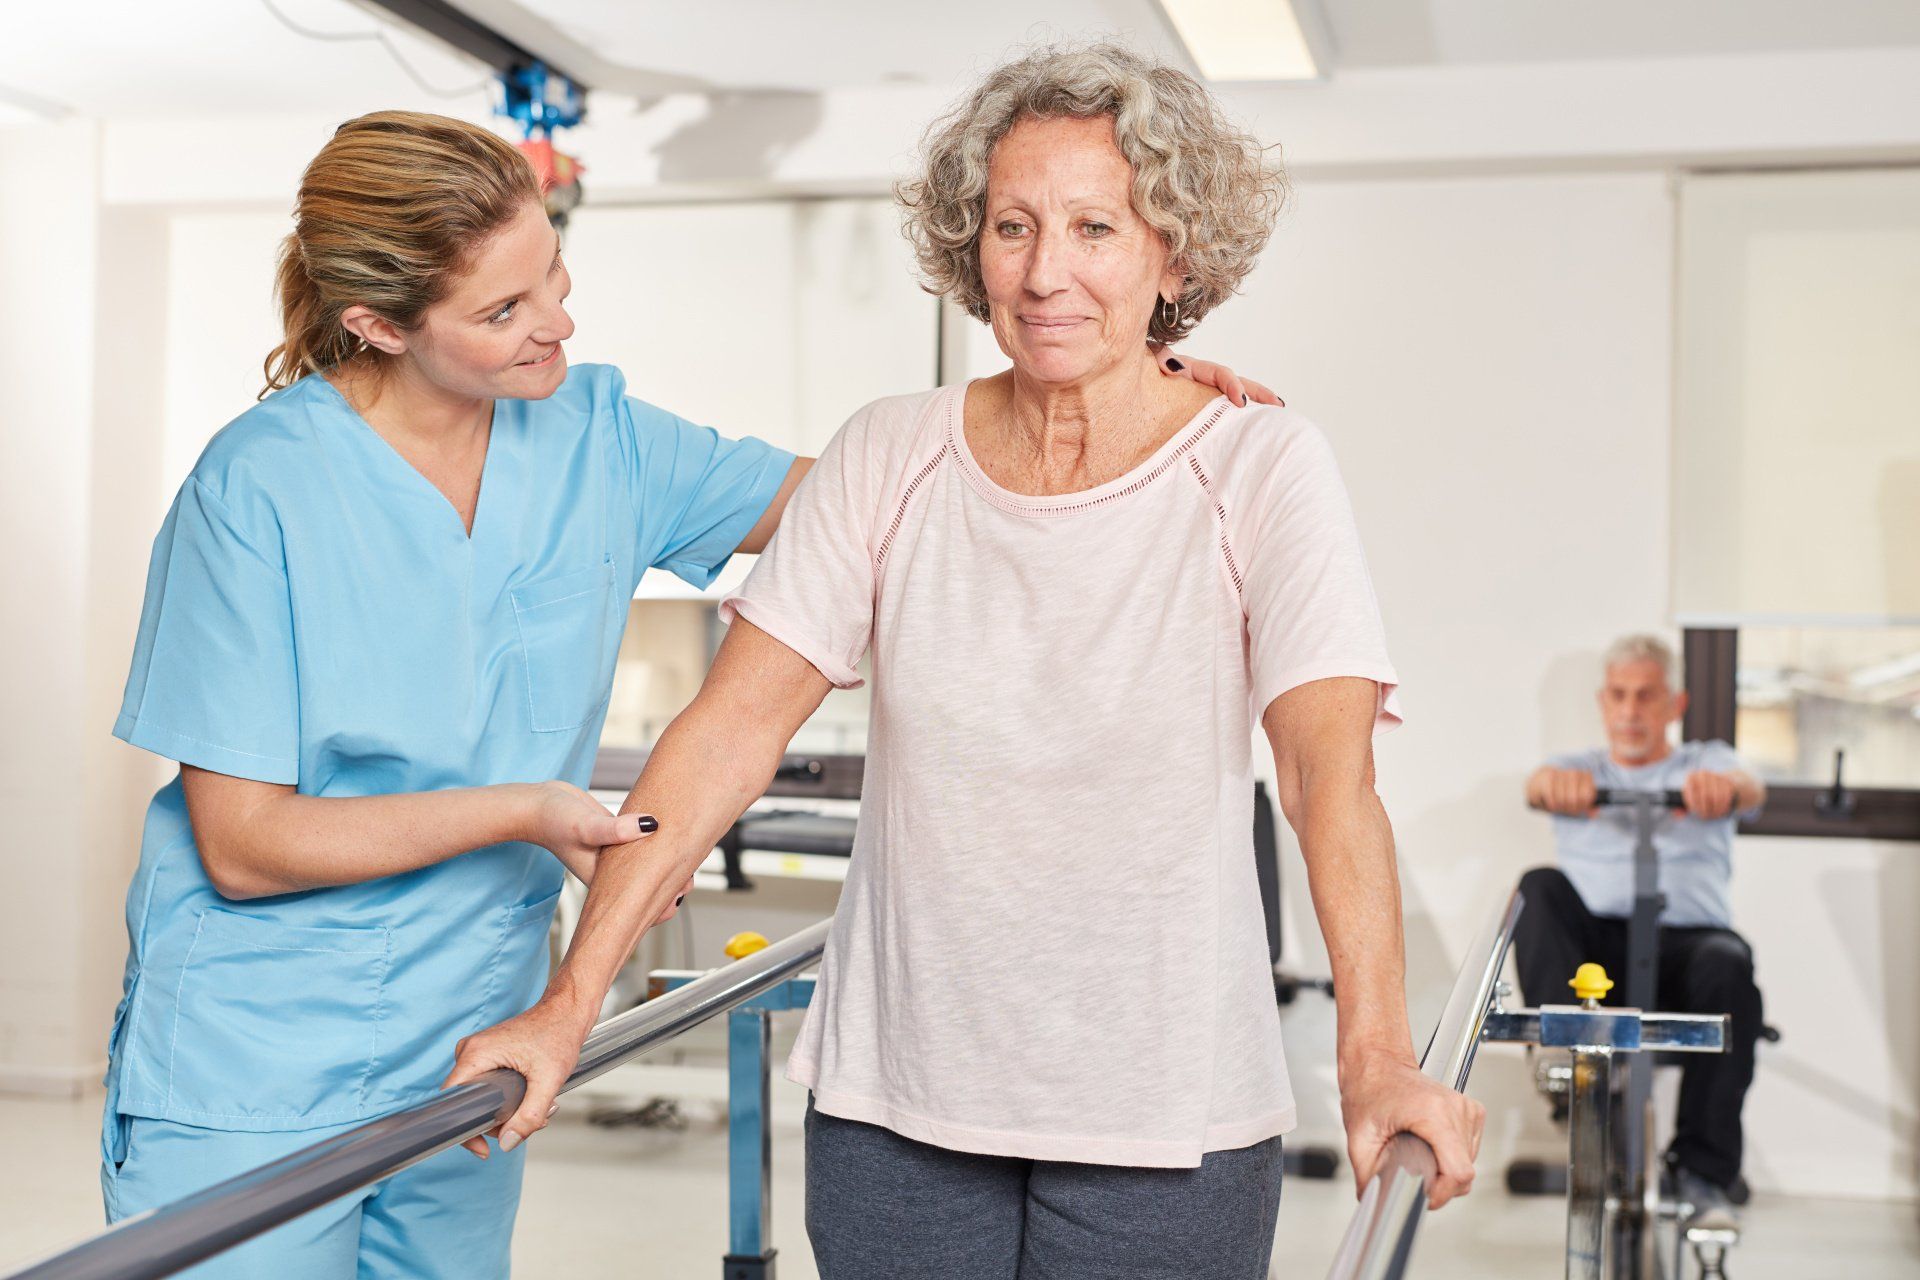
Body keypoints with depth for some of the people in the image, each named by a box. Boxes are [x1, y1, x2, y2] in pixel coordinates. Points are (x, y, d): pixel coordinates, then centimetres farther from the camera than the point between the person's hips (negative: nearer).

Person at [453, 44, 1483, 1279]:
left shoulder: (1262, 469, -7)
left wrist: (1377, 1055, -31)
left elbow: (1332, 768, -18)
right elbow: (732, 728, -5)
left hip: (1168, 1126, -2)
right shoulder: (890, 459, 0)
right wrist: (570, 1004, -11)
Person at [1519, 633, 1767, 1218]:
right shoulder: (1581, 770, 20)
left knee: (1727, 965, -34)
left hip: (1686, 939, -1)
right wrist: (1552, 782, -35)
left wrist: (1725, 786, -36)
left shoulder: (1706, 762, 19)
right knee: (1541, 887, -27)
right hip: (1596, 943, 1)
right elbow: (1541, 786, -6)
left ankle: (1705, 1173, -28)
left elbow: (1750, 789, -8)